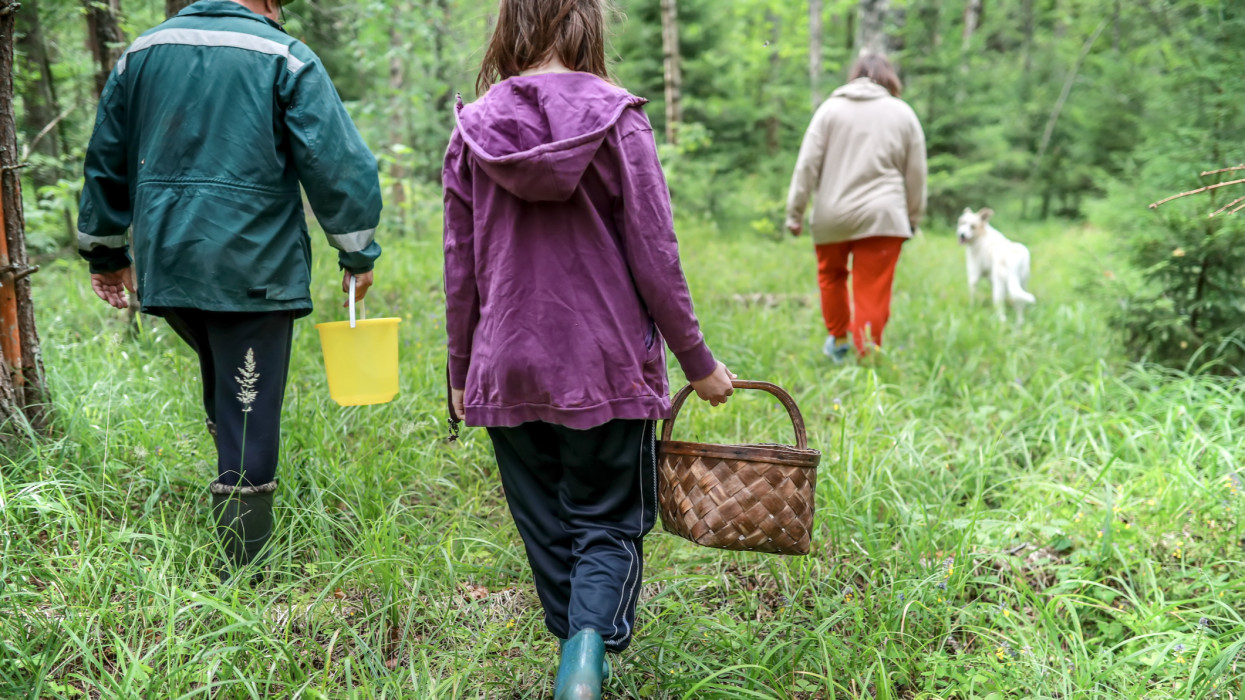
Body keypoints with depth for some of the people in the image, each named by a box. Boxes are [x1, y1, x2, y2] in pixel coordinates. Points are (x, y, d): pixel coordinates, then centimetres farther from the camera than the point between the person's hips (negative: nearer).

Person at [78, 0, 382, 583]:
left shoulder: (141, 52, 12)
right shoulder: (285, 57, -4)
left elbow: (106, 158, 18)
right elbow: (339, 163, -9)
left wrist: (106, 252, 28)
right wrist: (358, 254, 2)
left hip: (166, 266, 5)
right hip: (252, 269, -5)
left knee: (224, 395, 25)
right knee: (248, 417, 2)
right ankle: (243, 571, 7)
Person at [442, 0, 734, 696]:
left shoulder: (474, 130, 1)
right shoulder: (617, 120, -7)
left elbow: (460, 268, 5)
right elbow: (655, 258, -8)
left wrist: (461, 371, 16)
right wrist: (699, 362, 3)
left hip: (507, 369, 3)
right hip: (607, 365, -2)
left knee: (546, 529, 16)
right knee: (609, 525, 9)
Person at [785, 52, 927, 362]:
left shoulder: (831, 108, 5)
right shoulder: (903, 113, 8)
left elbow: (807, 164, -1)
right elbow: (916, 175, 10)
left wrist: (795, 212, 2)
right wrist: (913, 219, 19)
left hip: (832, 216, 1)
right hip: (881, 217, -1)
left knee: (831, 275, 24)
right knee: (872, 294, 0)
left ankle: (839, 339, 36)